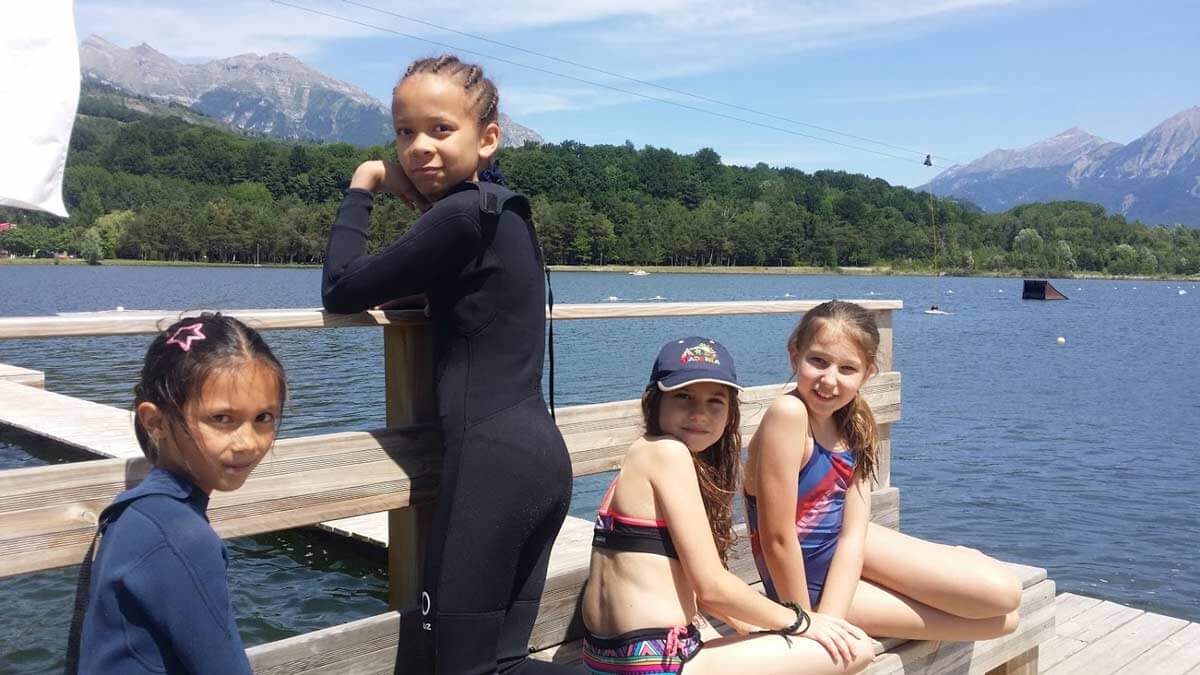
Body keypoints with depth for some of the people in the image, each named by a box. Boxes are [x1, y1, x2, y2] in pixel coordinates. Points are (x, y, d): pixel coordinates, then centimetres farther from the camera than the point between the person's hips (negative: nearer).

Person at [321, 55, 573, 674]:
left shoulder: (462, 216, -12)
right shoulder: (504, 209, 15)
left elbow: (341, 290, -6)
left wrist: (361, 189, 6)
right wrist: (423, 202, 14)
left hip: (491, 459, -9)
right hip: (542, 453, 9)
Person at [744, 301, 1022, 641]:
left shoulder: (855, 424, -6)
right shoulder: (789, 414, -29)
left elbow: (853, 534, -12)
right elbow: (777, 537, -27)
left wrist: (828, 623, -24)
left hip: (842, 548, 6)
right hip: (807, 581, -6)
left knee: (1004, 591, 4)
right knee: (1001, 619, 0)